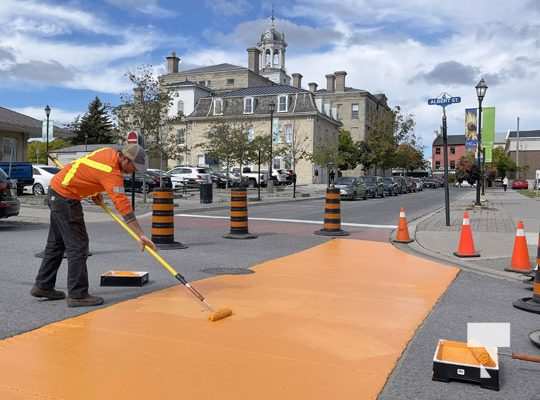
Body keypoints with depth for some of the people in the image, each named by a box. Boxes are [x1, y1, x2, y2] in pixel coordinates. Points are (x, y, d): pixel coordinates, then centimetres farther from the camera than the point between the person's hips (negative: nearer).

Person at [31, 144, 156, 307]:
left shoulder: (110, 152, 1)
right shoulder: (112, 172, -25)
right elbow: (123, 205, -30)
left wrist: (95, 192, 8)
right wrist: (141, 235, -31)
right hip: (65, 196, -10)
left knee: (56, 243, 17)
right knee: (78, 245, -8)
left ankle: (43, 286, 27)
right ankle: (78, 294, -4)